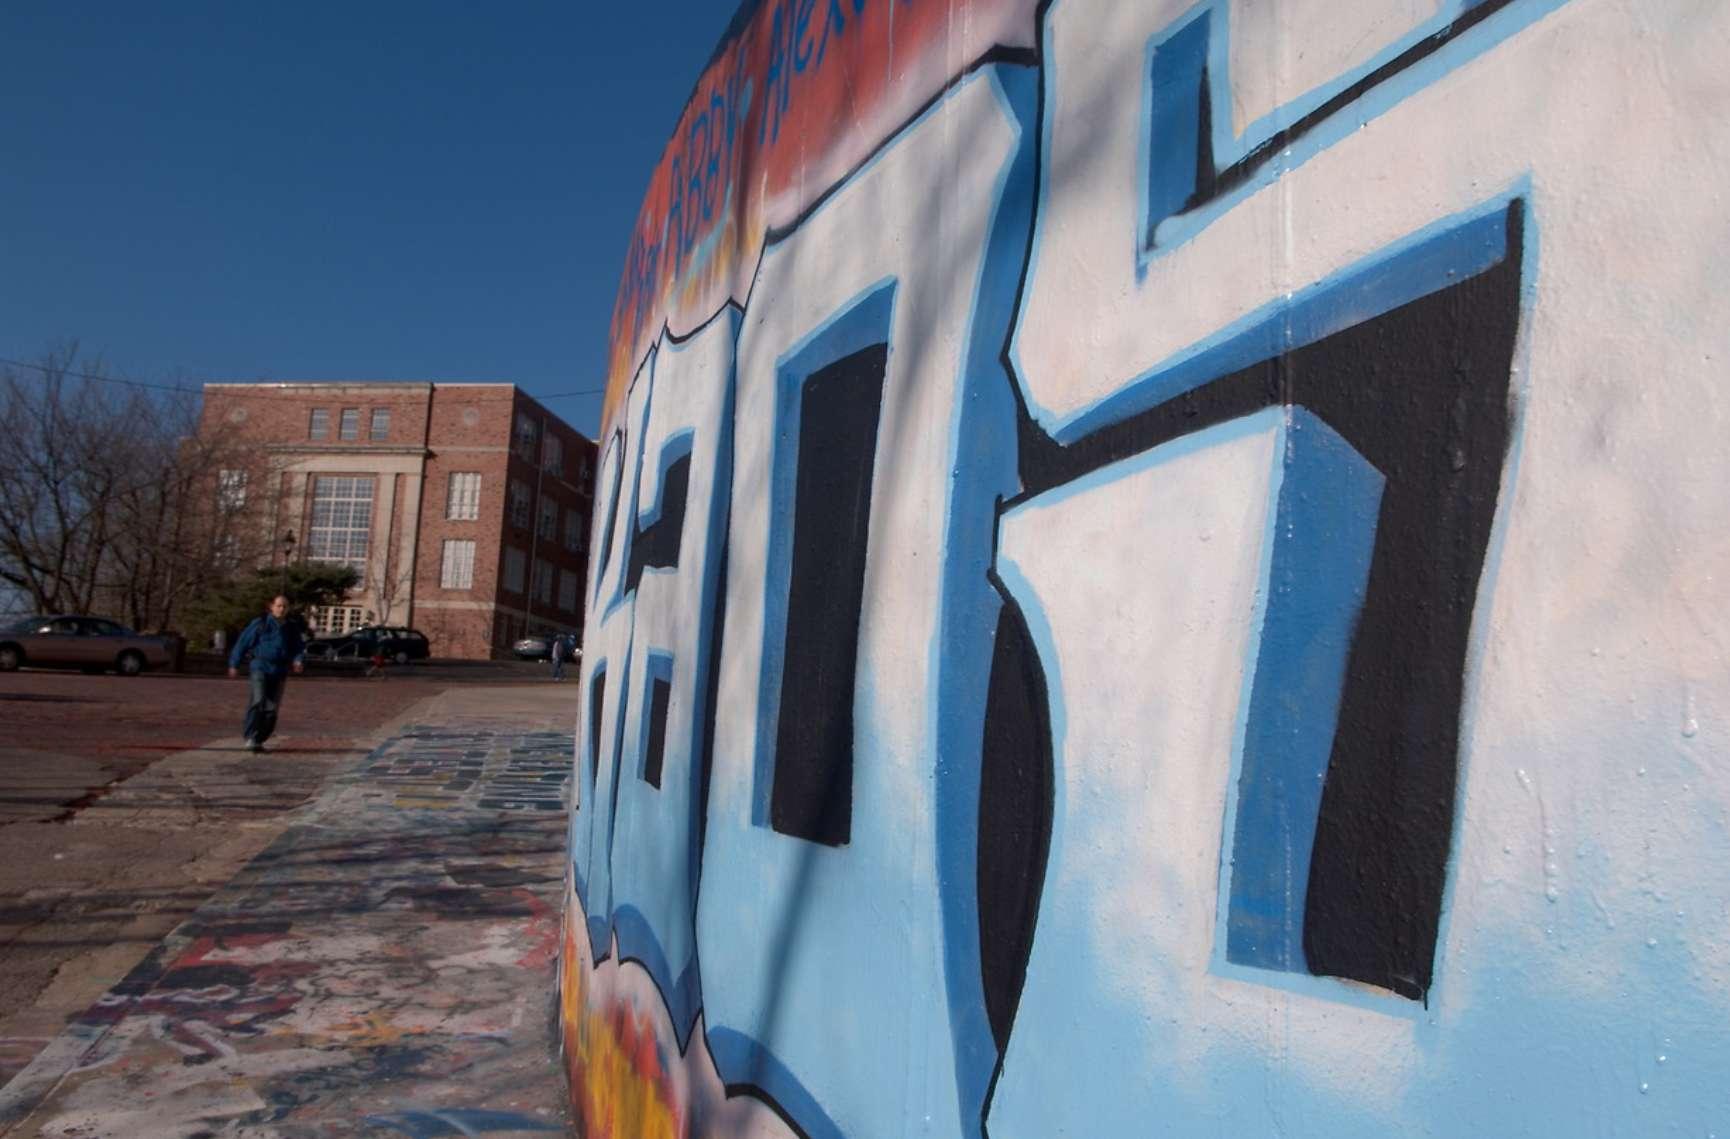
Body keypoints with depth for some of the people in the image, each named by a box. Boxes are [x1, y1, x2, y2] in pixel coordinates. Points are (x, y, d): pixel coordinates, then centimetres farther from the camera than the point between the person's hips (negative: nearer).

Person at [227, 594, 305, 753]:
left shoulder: (292, 628, 11)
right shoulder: (260, 624, 0)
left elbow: (299, 648, 15)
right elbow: (242, 643, 4)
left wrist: (299, 660, -7)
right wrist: (234, 665, 3)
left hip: (279, 673, 3)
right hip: (260, 667, -3)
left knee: (271, 708, 2)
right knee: (257, 702, -19)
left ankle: (259, 740, 14)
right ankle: (251, 738, -15)